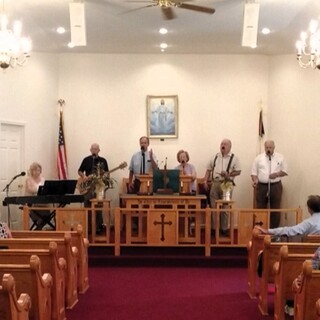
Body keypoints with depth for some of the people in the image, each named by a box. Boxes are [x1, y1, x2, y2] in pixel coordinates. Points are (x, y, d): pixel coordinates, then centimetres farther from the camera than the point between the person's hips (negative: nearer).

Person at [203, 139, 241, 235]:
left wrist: (228, 174, -17)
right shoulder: (215, 157, 12)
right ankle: (214, 228, 12)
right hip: (215, 183, 3)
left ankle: (224, 228, 11)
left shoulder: (234, 158, 2)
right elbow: (209, 169, 14)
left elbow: (238, 171, -2)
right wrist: (205, 181, 4)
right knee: (214, 207, 4)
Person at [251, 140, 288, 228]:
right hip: (261, 186, 0)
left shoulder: (280, 158, 6)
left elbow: (285, 171, 7)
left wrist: (277, 174, -12)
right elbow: (254, 172, 5)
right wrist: (255, 180, -14)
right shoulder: (258, 158, 5)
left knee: (275, 209, 4)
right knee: (260, 209, 2)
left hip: (276, 186, 0)